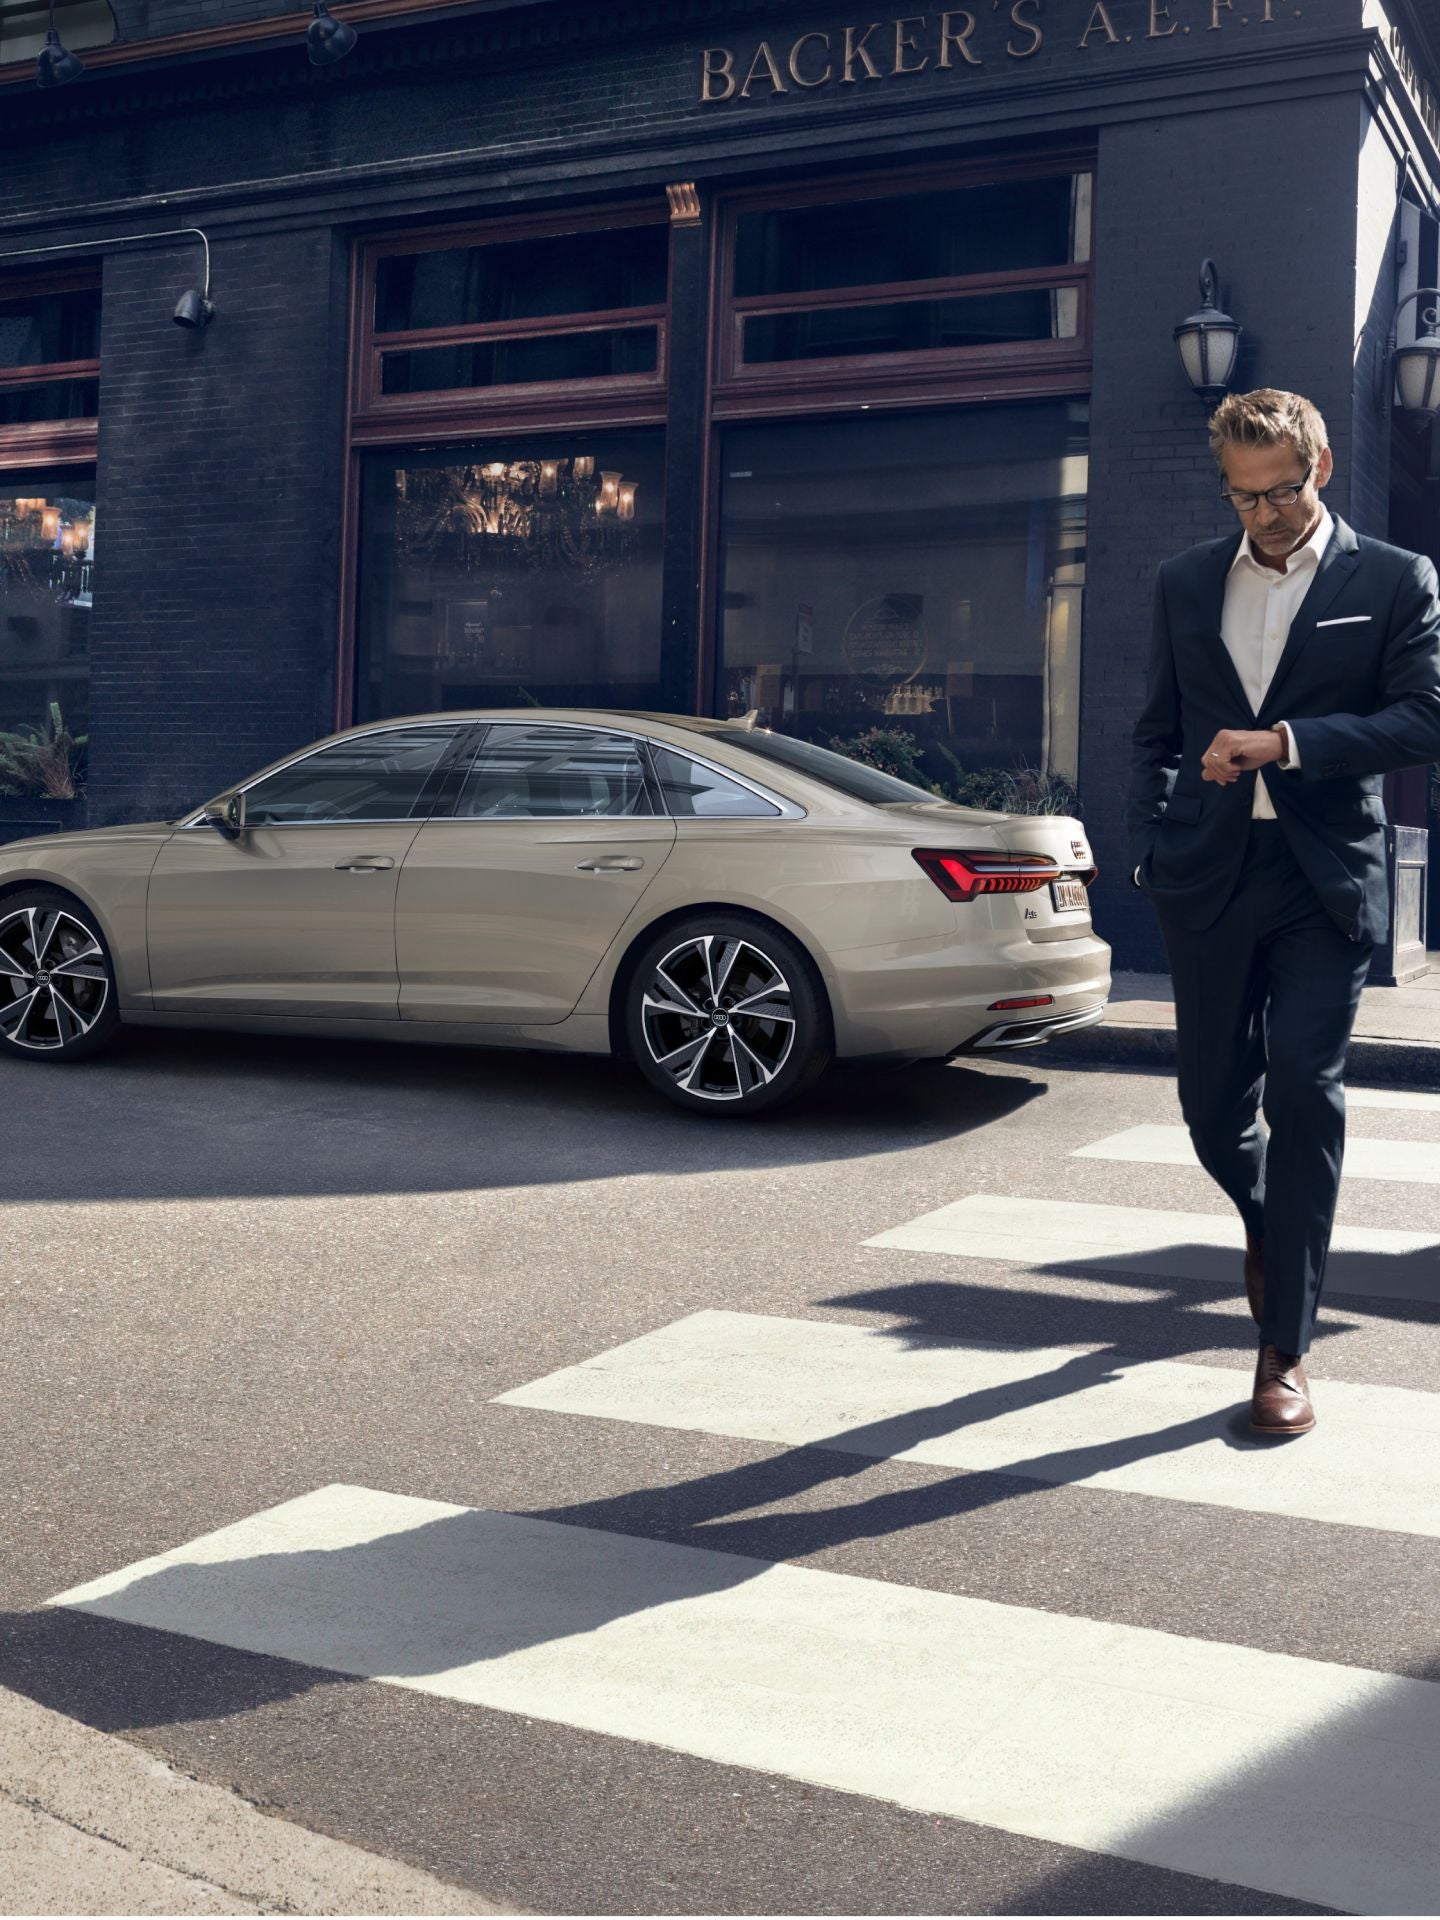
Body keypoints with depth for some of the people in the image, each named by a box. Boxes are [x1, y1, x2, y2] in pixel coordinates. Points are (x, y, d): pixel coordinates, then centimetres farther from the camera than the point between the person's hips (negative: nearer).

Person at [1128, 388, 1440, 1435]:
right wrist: (1149, 847, 9)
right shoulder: (1187, 582, 13)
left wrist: (1285, 743, -16)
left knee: (1305, 1092, -11)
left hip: (1325, 878, -3)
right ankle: (1269, 1227, 43)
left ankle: (1286, 1348, -3)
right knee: (1214, 1101, 9)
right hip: (1209, 876, 3)